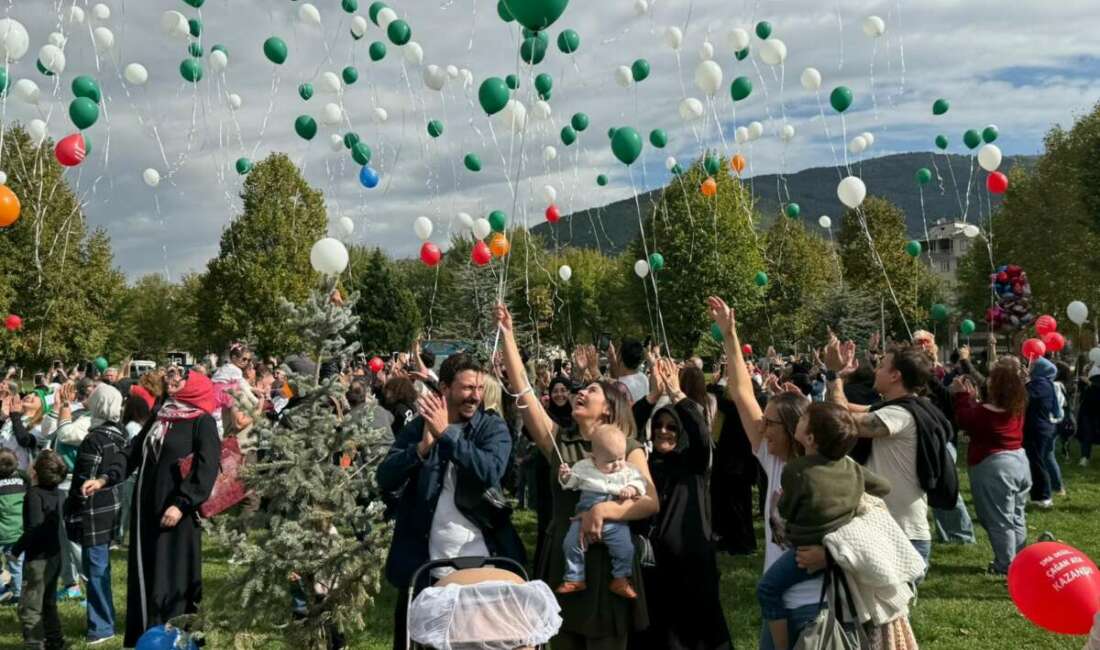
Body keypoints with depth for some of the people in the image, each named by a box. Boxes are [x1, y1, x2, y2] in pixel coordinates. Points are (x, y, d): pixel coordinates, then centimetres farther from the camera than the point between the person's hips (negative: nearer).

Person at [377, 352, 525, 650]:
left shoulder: (493, 427, -3)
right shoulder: (418, 427, 1)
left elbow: (491, 472, -21)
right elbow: (385, 480, -9)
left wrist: (446, 434, -25)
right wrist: (424, 445, -23)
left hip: (480, 558, -1)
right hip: (422, 559, 1)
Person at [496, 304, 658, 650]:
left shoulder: (628, 448, -1)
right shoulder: (558, 440, 4)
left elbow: (650, 502, -13)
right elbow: (522, 389, -4)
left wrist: (605, 509, -28)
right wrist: (507, 336, -9)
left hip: (608, 561, -3)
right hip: (563, 560, 3)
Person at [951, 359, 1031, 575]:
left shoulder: (986, 411, -22)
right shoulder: (1018, 407, 2)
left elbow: (964, 421, -5)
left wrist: (961, 395, 1)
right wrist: (974, 399, 12)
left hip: (994, 468, -8)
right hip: (1019, 462, 8)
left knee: (1000, 520, 2)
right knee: (1017, 517, 17)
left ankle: (1006, 567, 8)